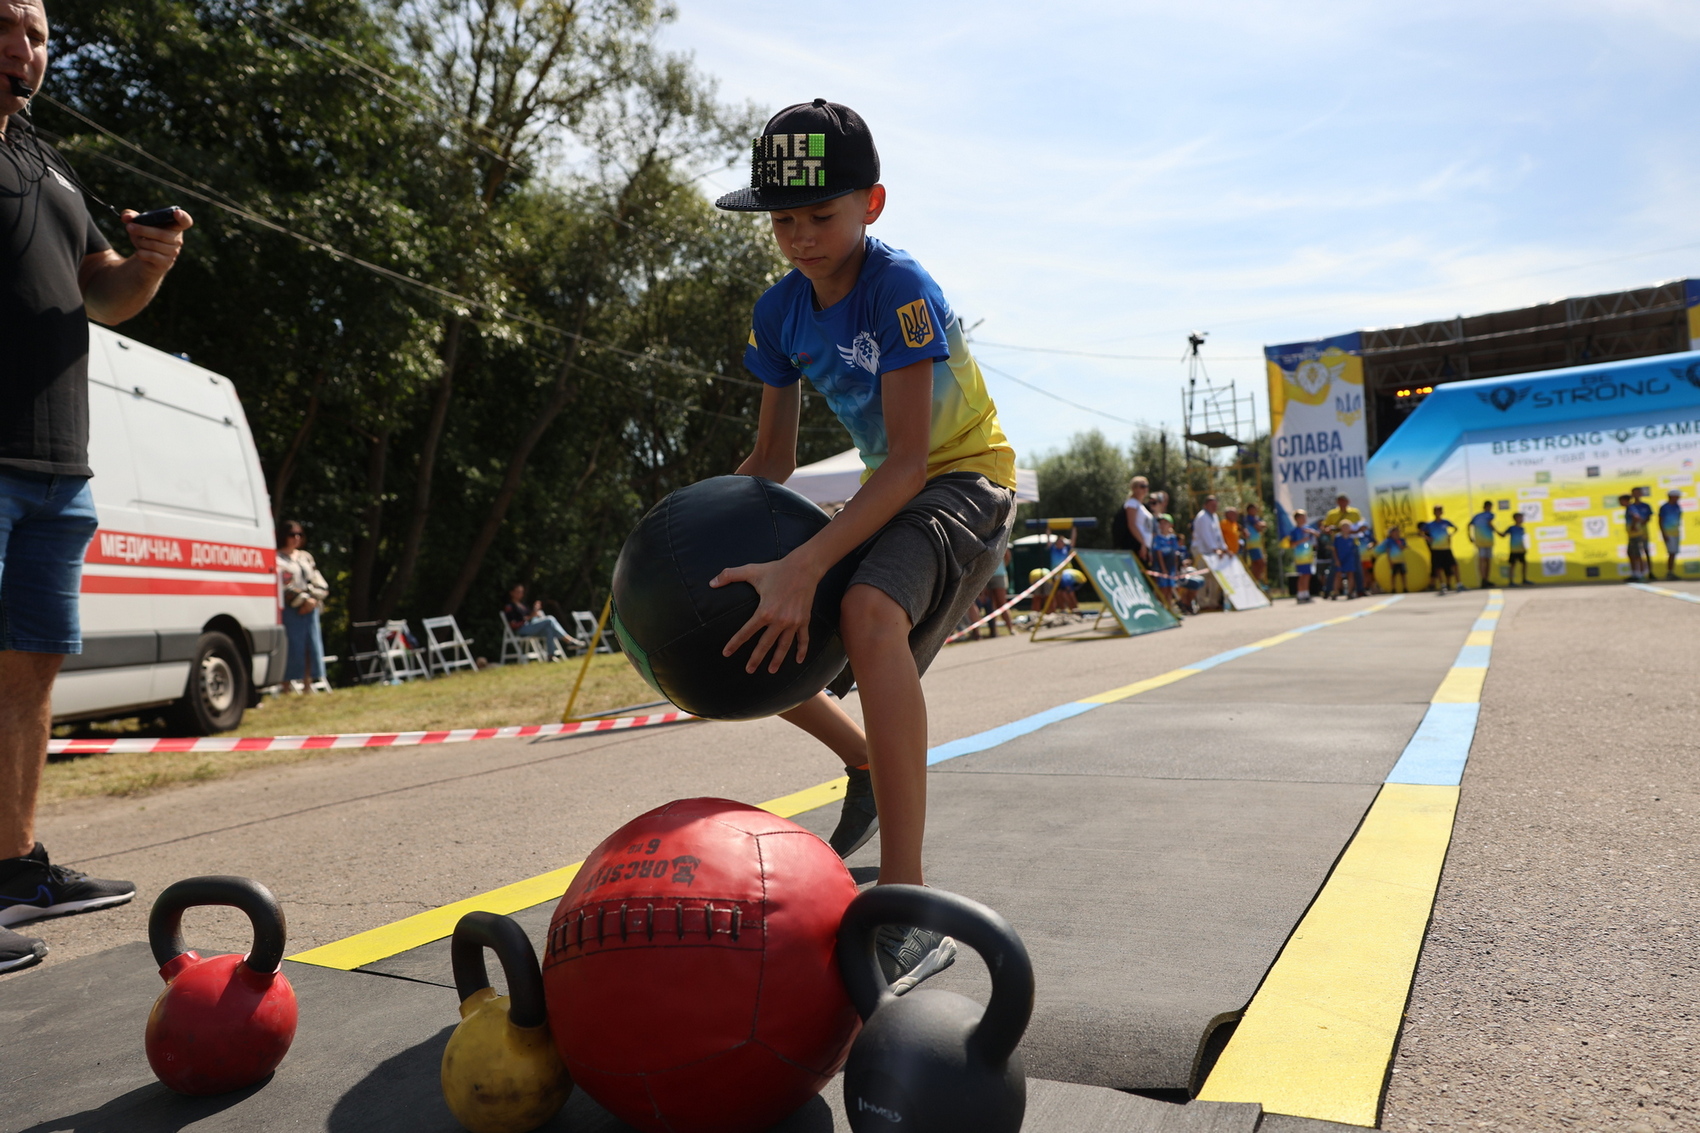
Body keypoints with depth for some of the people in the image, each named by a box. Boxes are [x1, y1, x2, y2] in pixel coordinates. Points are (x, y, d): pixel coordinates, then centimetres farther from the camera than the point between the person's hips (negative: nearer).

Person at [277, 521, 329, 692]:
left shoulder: (306, 557, 19)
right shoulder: (278, 559, -1)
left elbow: (319, 583, 15)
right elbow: (282, 587, -11)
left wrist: (313, 599, -3)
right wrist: (303, 600, -12)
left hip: (311, 608, 6)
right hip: (291, 611, -6)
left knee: (314, 645, 5)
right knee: (295, 645, -9)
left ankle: (310, 684, 12)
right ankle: (291, 684, -5)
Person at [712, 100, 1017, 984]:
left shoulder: (901, 289, -22)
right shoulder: (780, 312, -1)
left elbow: (909, 461, -29)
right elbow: (773, 458, 5)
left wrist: (804, 566, -40)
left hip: (965, 478, -8)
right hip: (886, 491, 8)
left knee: (868, 611, -38)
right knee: (741, 634, 7)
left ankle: (909, 915, -35)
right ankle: (870, 765, 30)